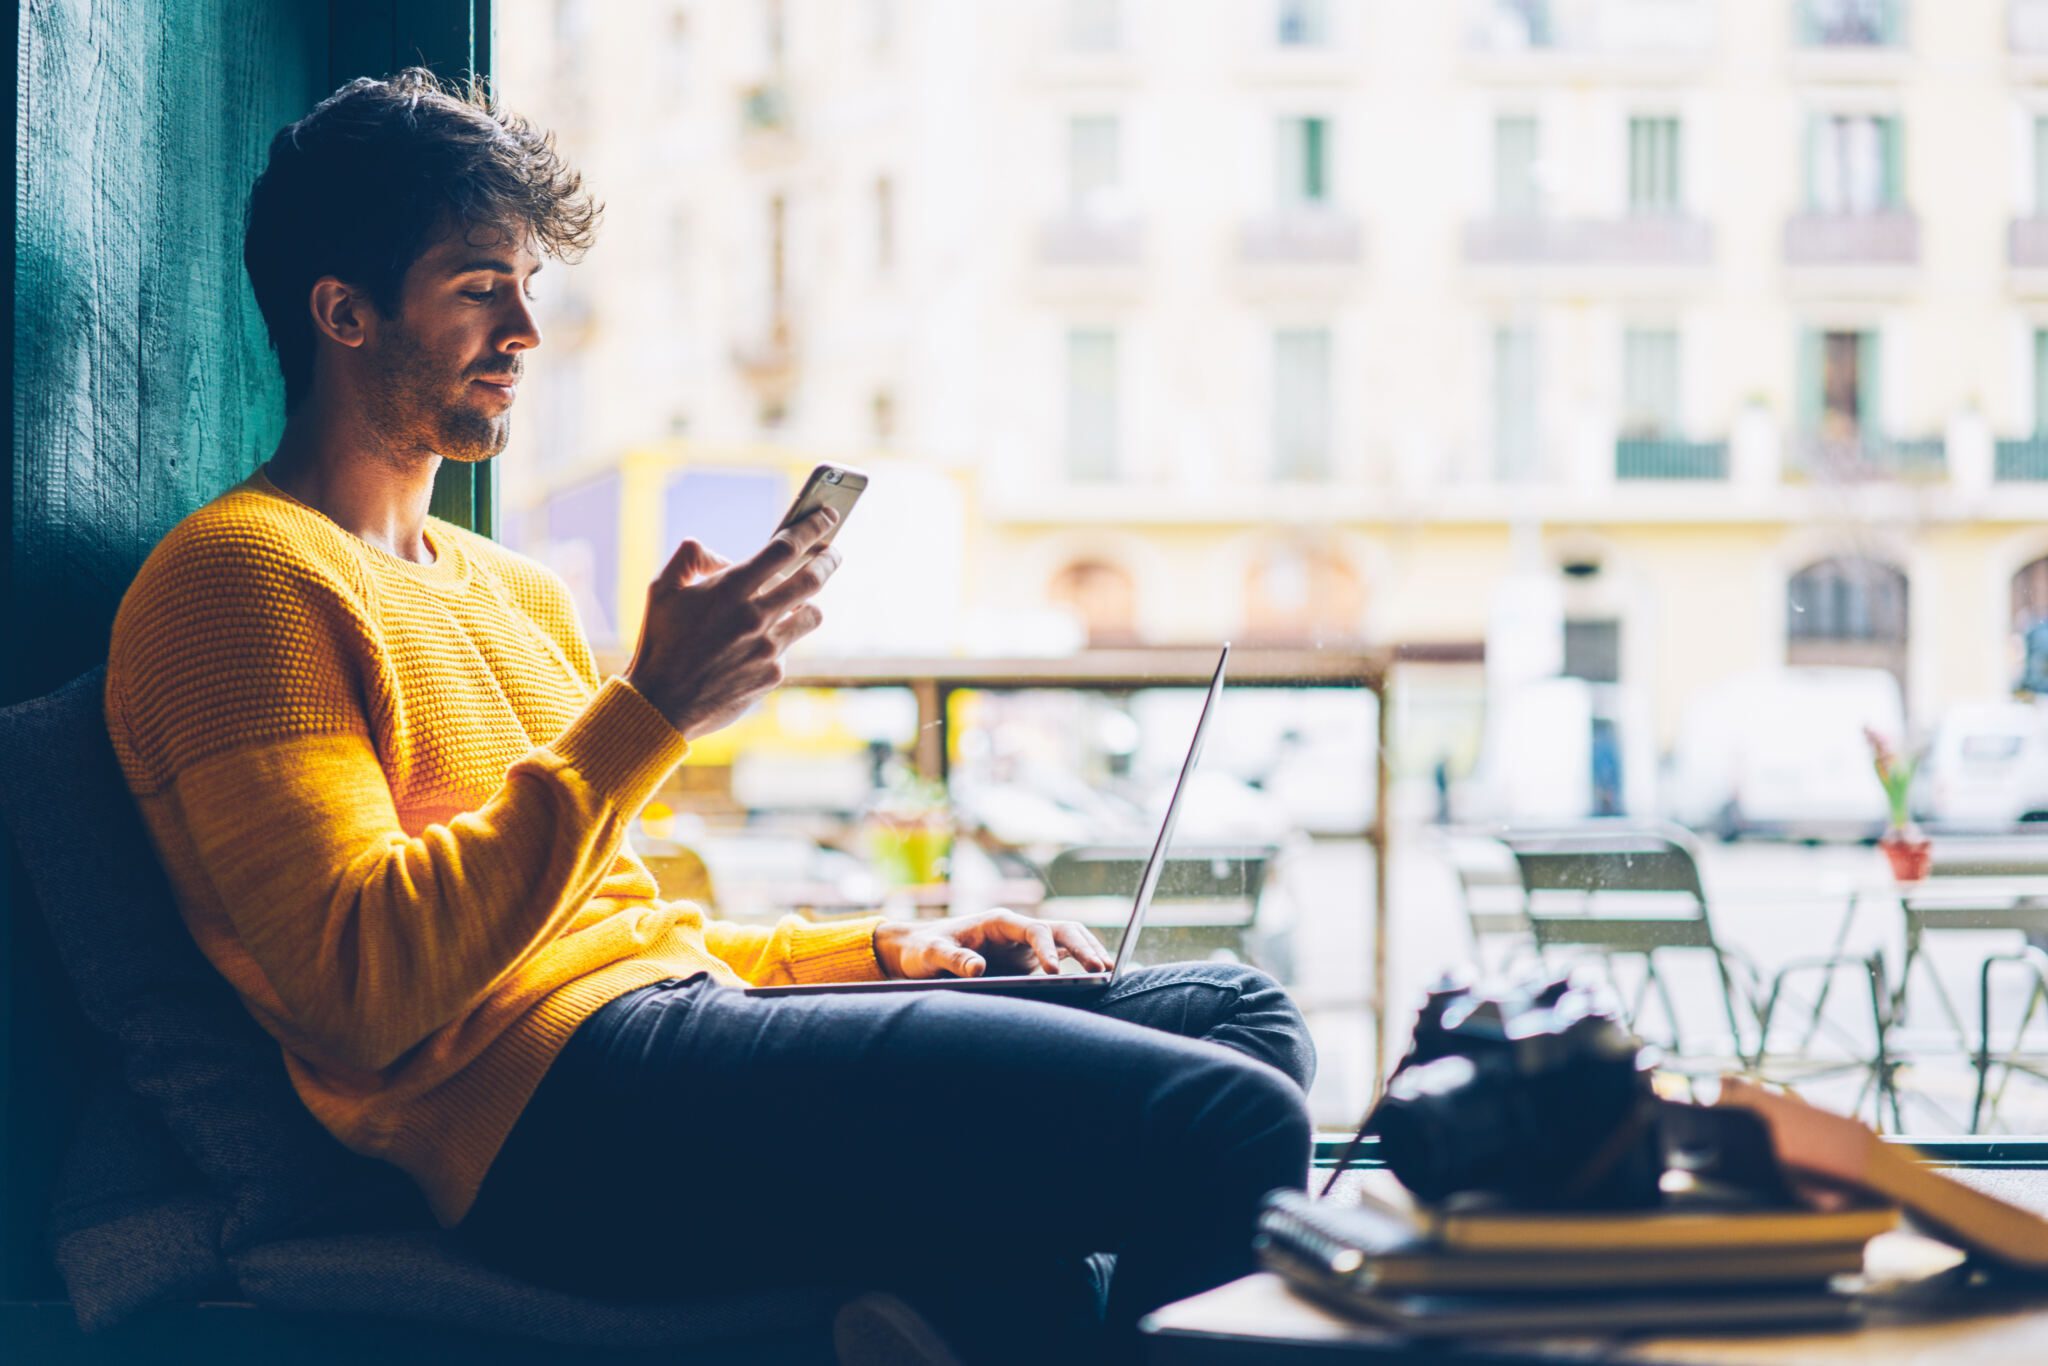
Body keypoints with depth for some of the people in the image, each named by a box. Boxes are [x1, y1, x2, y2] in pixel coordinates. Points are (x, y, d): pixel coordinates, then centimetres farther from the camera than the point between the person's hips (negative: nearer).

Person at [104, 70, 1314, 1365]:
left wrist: (887, 946, 14)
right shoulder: (240, 575, -2)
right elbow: (367, 986, -15)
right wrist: (650, 709, -15)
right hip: (547, 1110, -10)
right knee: (1228, 1123, -22)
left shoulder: (519, 592, 27)